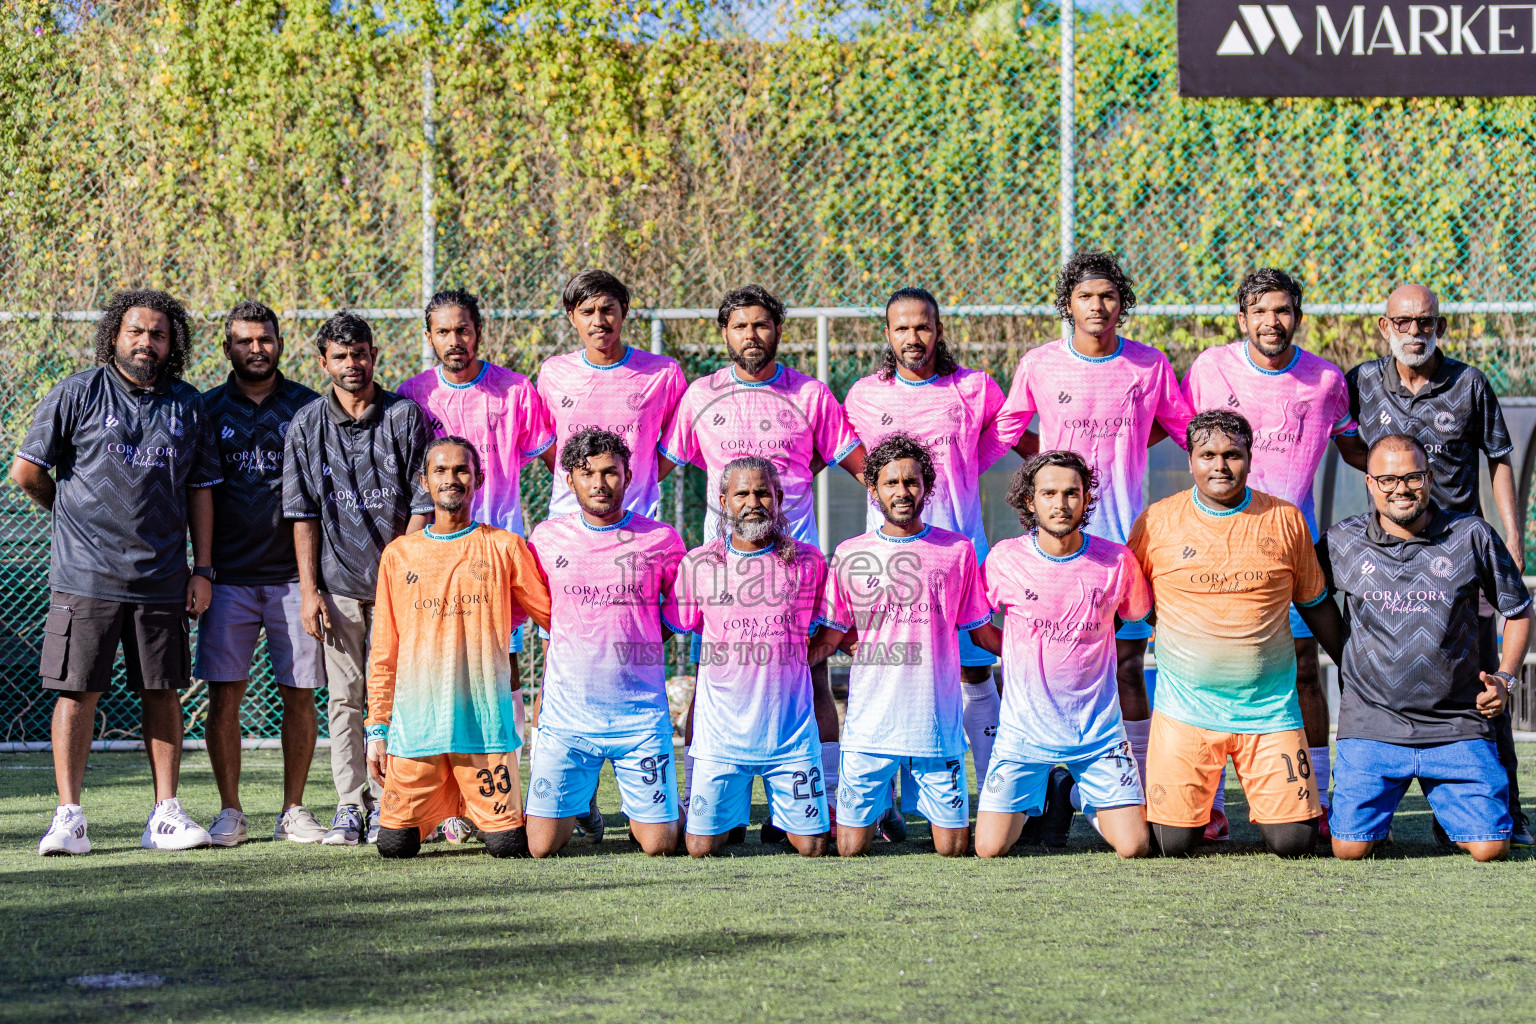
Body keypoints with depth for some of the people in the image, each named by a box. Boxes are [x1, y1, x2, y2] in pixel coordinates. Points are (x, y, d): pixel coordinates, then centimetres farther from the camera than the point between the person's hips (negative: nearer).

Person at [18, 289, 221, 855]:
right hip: (86, 574, -3)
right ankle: (68, 817, 0)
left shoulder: (188, 406, 10)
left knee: (163, 692, 6)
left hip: (161, 576, 3)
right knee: (78, 691, -3)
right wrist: (71, 512, 12)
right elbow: (27, 471, 0)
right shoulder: (76, 394, -2)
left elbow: (200, 489, 13)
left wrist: (202, 568, 8)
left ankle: (165, 814, 12)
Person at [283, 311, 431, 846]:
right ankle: (349, 804, 4)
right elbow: (303, 513, 4)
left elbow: (421, 503, 1)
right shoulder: (306, 425, 4)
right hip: (337, 581, 1)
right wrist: (309, 590, -2)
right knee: (344, 697, 0)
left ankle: (385, 802, 5)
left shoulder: (405, 416, 1)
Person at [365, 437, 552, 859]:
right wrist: (377, 728, 7)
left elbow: (554, 616, 11)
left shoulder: (504, 548, 5)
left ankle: (474, 808, 26)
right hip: (415, 723, 1)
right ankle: (443, 806, 26)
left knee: (509, 845, -8)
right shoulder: (398, 554, 10)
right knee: (394, 844, -7)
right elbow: (383, 654, 12)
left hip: (486, 717, -1)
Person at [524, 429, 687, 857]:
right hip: (566, 714, 1)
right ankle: (580, 795, 27)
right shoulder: (546, 538, 3)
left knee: (659, 844, -5)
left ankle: (640, 813, 29)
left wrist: (638, 646, 6)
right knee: (541, 846, -5)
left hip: (641, 716, -1)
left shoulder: (661, 540, 1)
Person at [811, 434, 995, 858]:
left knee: (953, 847, -1)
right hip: (869, 723, 0)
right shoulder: (850, 555, 6)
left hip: (937, 721, 0)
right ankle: (877, 808, 30)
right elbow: (831, 635, 11)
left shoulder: (957, 551, 5)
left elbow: (981, 630, 11)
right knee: (851, 848, -1)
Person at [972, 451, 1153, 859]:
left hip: (1097, 731, 0)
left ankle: (1079, 797, 23)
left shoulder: (1117, 561, -6)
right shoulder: (1005, 558, -7)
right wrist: (1024, 656, 1)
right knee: (990, 849, -7)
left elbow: (1137, 616, 13)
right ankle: (1042, 796, 25)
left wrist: (1077, 652, 7)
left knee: (1134, 847, -9)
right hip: (1023, 730, 0)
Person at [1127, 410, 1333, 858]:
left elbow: (1316, 604, 14)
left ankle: (1269, 803, 28)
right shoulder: (1157, 522, 0)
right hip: (1185, 709, -1)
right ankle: (1199, 803, 28)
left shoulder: (1285, 519, 3)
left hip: (1269, 707, 1)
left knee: (1294, 841, -6)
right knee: (1176, 844, -6)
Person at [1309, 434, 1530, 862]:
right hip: (1371, 726, 0)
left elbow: (1518, 610, 12)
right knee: (1350, 849, -11)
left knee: (1490, 849, -9)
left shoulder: (1472, 536, 1)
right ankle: (1379, 809, 24)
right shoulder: (1342, 542, 2)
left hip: (1457, 726, 0)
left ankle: (1446, 808, 25)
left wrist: (1504, 678, 0)